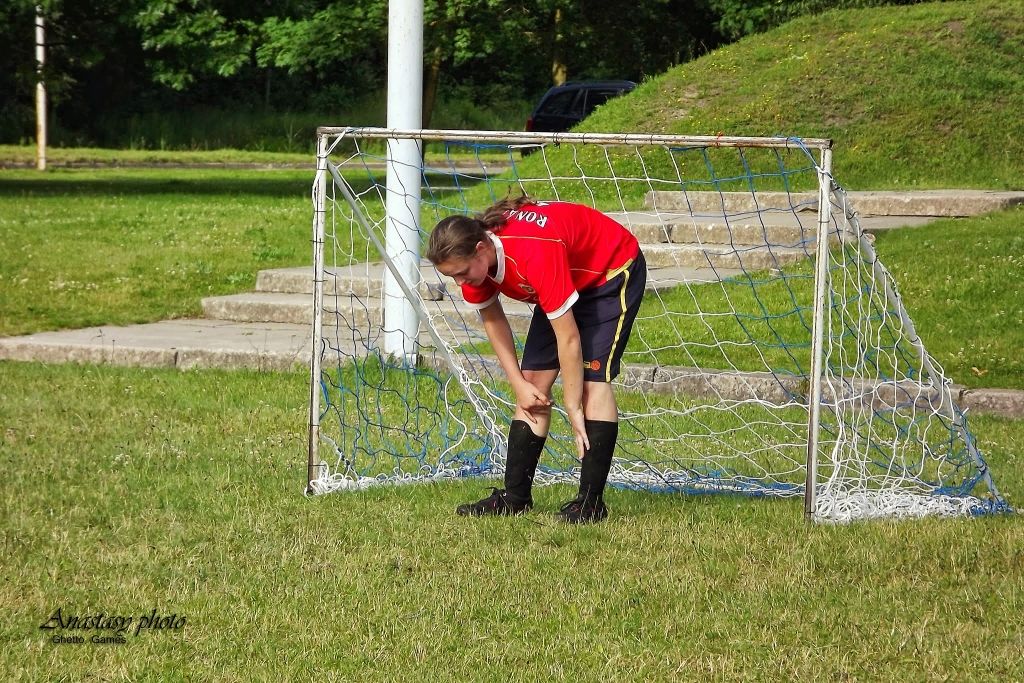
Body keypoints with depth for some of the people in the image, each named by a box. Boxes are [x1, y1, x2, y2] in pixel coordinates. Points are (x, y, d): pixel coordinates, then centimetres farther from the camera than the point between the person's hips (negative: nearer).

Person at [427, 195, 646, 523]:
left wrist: (574, 410, -31)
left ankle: (591, 500, -19)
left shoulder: (535, 255, -43)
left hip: (614, 271, -8)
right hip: (569, 277, 8)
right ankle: (515, 495, 2)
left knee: (593, 377, -20)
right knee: (534, 379, 0)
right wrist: (519, 385, -7)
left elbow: (568, 338, -37)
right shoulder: (470, 257, -20)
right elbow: (493, 320, -2)